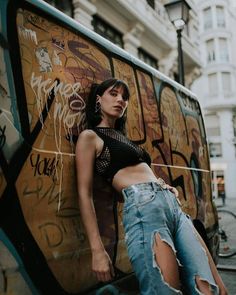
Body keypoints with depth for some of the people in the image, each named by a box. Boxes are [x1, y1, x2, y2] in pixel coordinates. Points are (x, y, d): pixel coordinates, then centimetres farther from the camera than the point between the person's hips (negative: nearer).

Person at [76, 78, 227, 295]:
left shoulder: (123, 137, 28)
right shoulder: (90, 136, 6)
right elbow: (85, 194, -3)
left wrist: (166, 187, 11)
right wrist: (97, 250, -11)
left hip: (172, 204, 8)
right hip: (143, 206, -8)